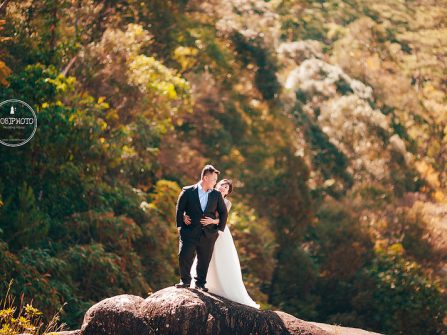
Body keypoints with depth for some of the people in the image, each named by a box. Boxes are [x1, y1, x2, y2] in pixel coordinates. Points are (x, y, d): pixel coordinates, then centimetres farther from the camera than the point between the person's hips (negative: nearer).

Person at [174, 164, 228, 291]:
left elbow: (223, 212, 14)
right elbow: (179, 209, 3)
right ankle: (185, 280, 8)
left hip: (208, 234, 2)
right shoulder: (188, 191, -1)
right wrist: (180, 226, -1)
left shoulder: (216, 195, 8)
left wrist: (220, 228, 8)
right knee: (184, 256, -9)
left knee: (204, 260, 6)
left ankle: (200, 283, 19)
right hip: (190, 232, -2)